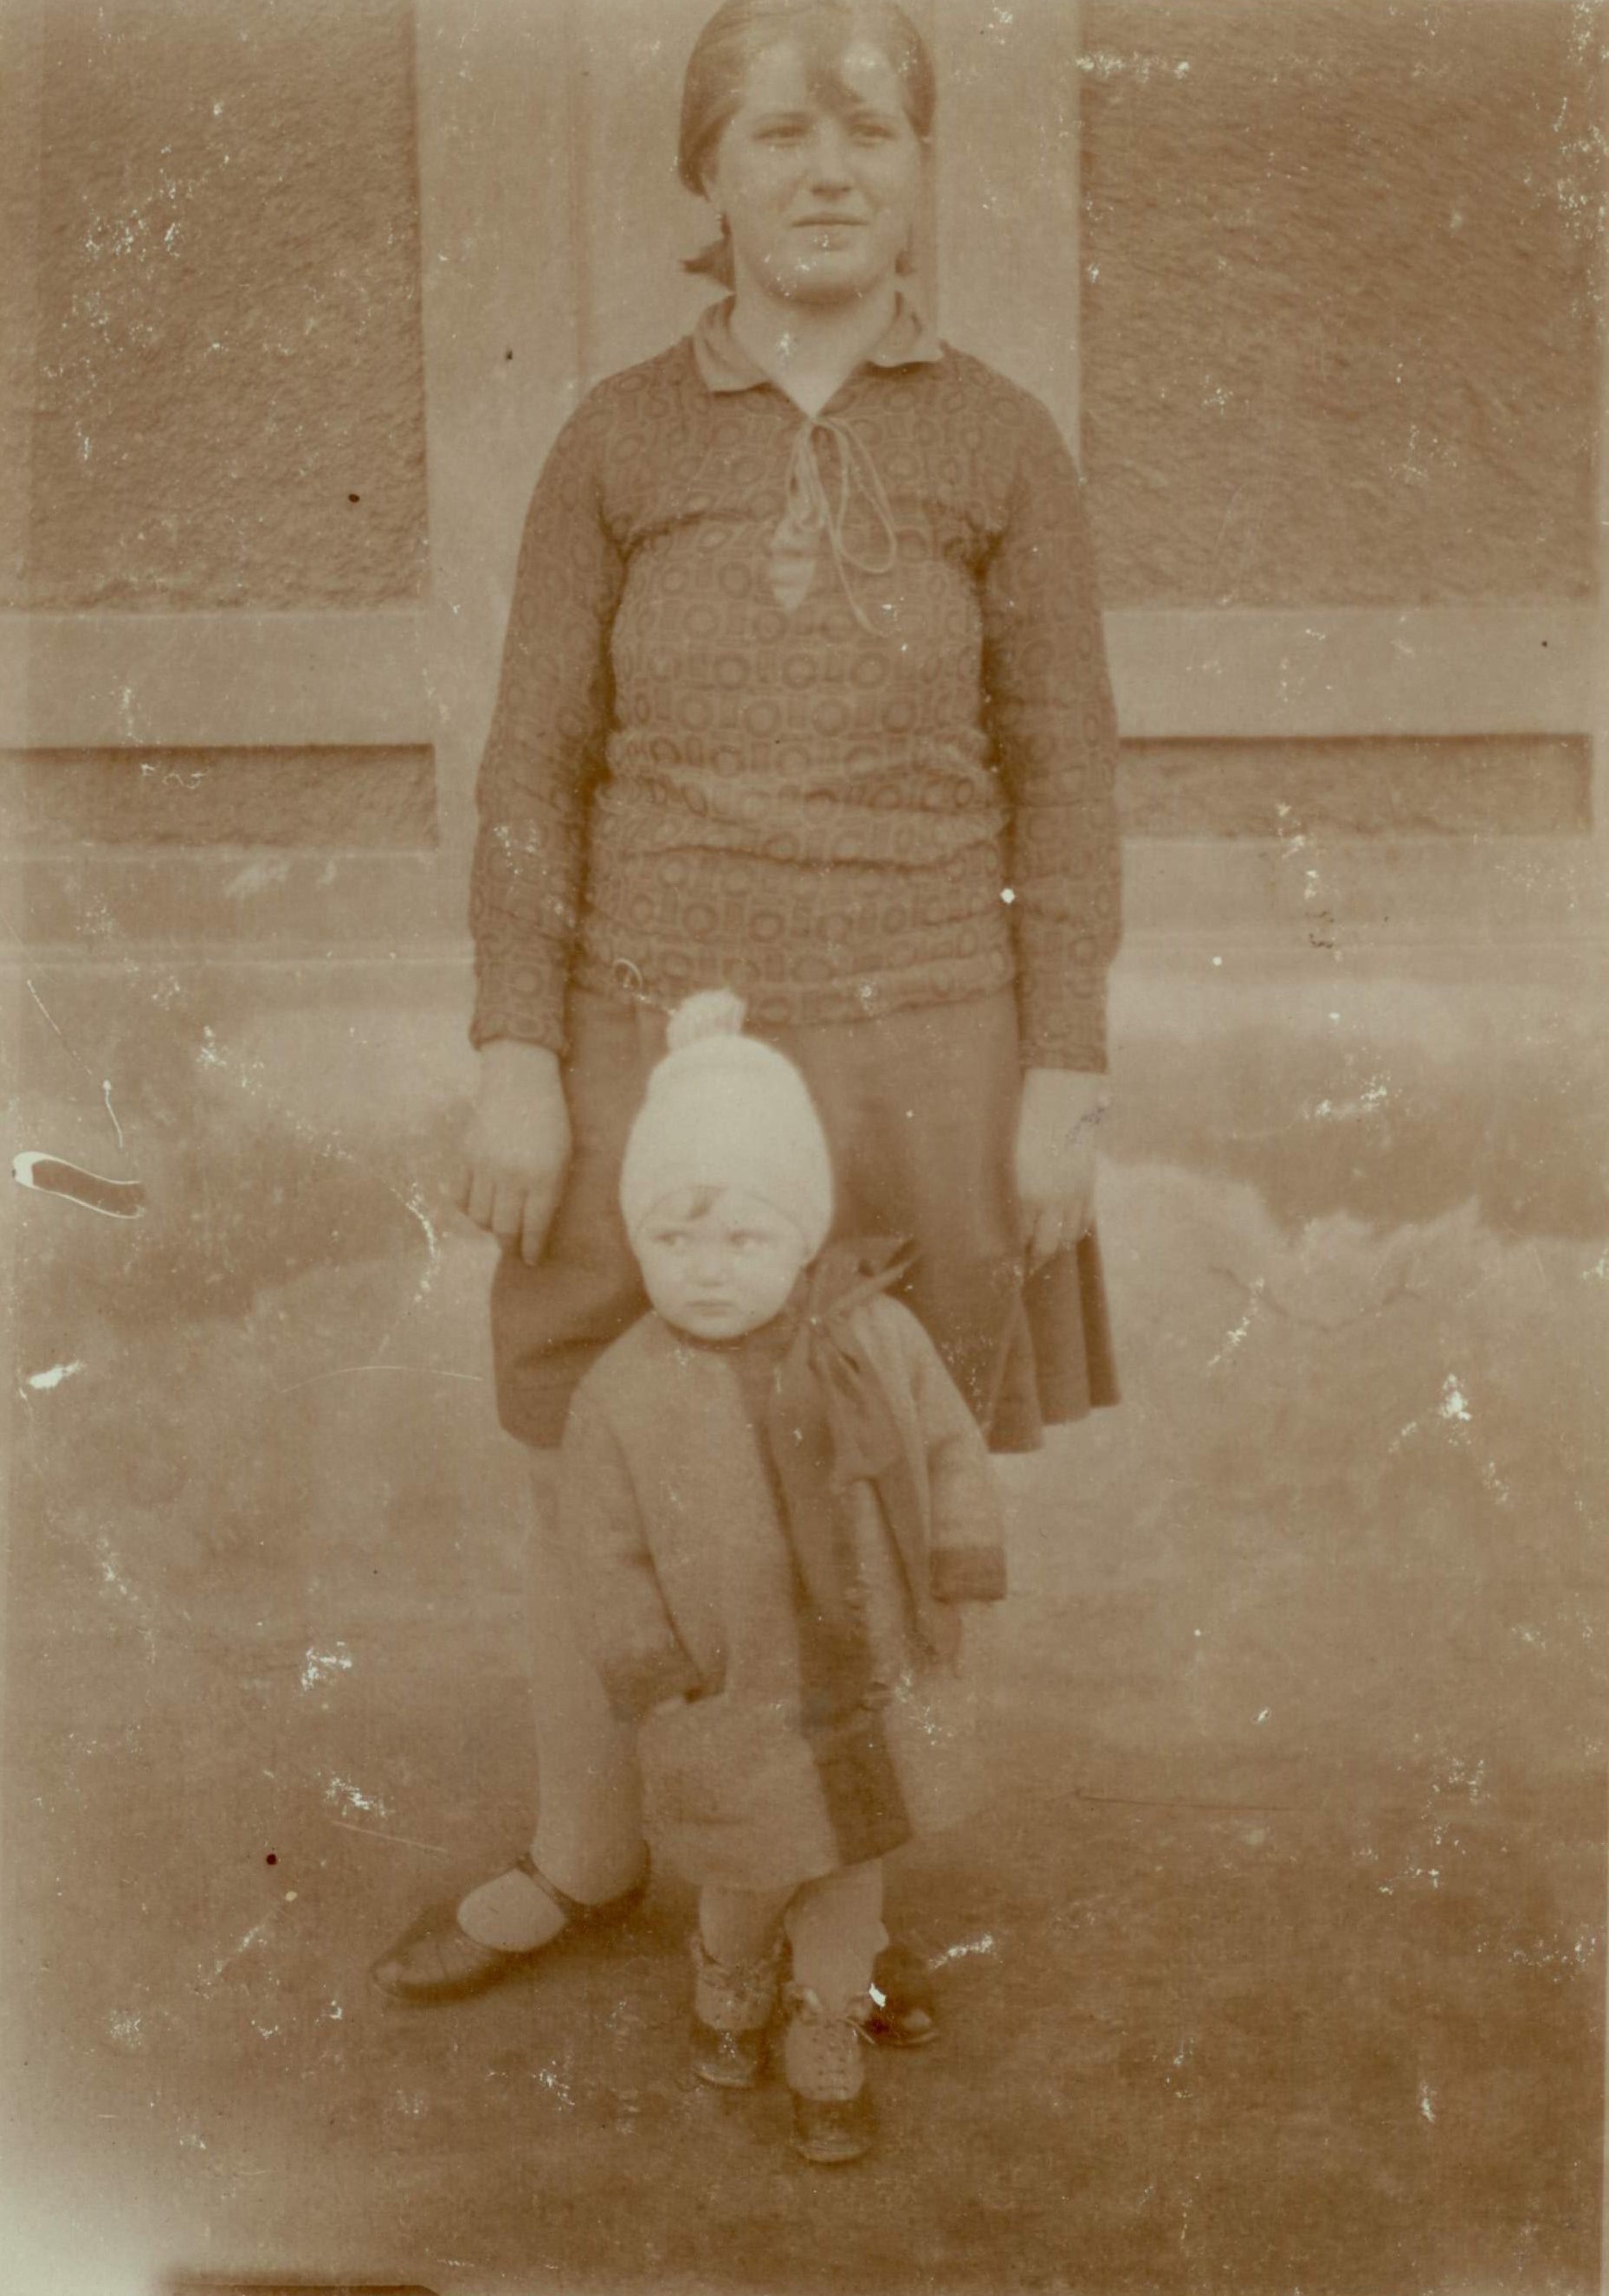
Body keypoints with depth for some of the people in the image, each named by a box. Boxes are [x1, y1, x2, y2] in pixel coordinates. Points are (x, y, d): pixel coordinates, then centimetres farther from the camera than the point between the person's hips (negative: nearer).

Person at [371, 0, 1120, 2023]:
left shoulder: (1000, 446, -3)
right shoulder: (617, 442, -1)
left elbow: (1062, 783, -1)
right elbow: (534, 767, 0)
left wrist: (1063, 1083, -6)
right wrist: (516, 1062, -5)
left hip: (915, 1055, -1)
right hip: (661, 1045, 1)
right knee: (590, 1470, 12)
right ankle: (580, 1861, 36)